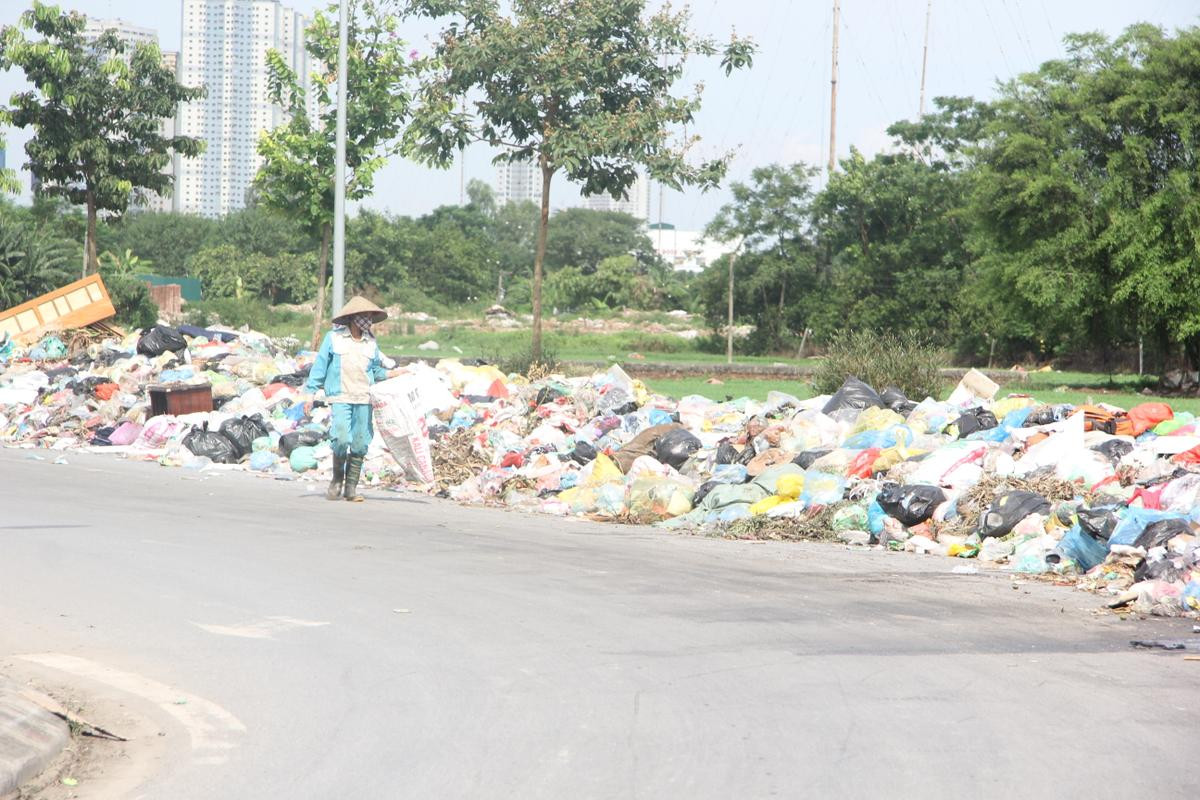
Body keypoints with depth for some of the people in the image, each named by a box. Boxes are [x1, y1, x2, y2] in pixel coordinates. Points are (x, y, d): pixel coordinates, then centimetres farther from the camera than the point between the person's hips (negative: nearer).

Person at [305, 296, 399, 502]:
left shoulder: (371, 343, 11)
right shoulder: (333, 338, 2)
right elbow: (320, 367, 5)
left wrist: (396, 373, 6)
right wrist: (310, 392, 2)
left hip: (364, 400, 4)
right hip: (341, 398, -4)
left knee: (360, 444, 1)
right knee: (342, 439, -16)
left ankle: (351, 487, 10)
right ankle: (337, 479, 8)